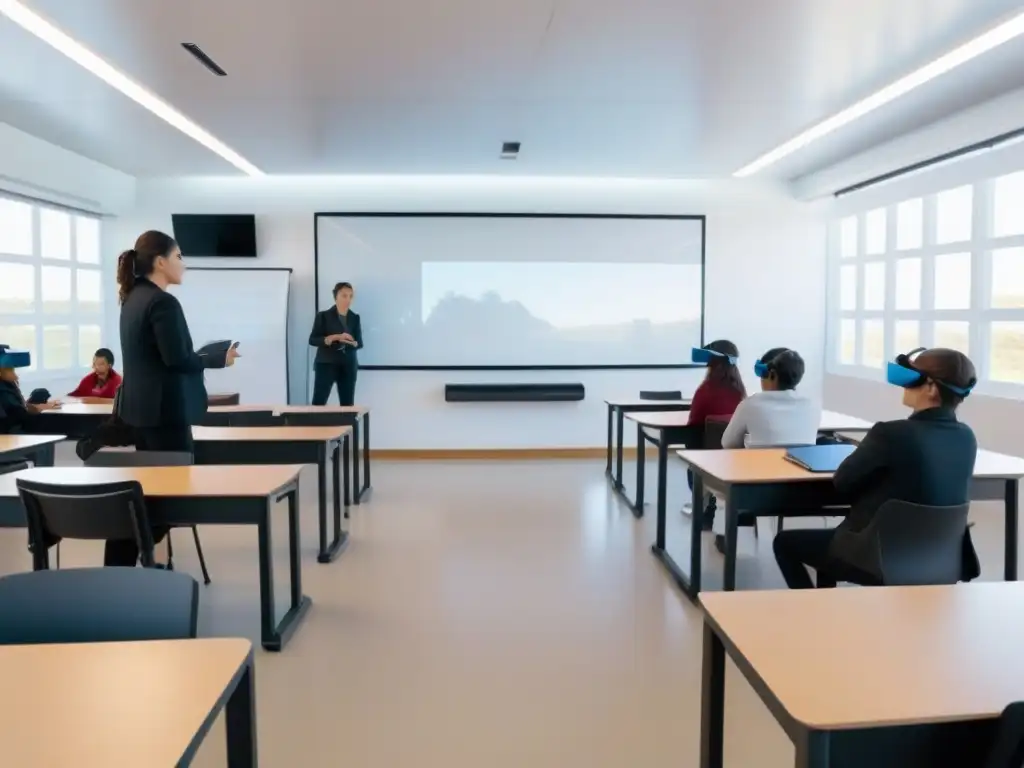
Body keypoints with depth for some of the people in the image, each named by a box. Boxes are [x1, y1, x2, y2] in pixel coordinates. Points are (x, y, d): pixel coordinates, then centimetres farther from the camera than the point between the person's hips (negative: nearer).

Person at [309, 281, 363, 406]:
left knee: (348, 404, 1)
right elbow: (312, 340, -5)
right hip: (326, 364, -3)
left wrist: (352, 343, -16)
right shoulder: (323, 316, 0)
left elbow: (360, 343, 8)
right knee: (318, 402, -9)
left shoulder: (355, 318, 10)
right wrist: (335, 337, -18)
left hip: (348, 366, 3)